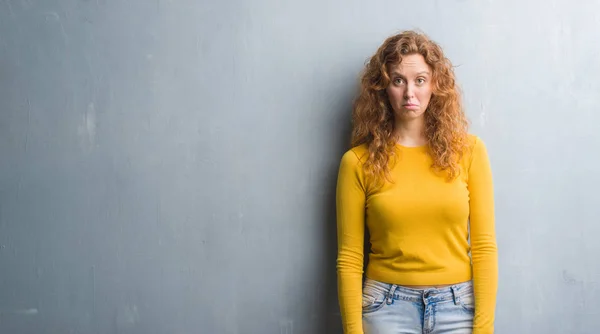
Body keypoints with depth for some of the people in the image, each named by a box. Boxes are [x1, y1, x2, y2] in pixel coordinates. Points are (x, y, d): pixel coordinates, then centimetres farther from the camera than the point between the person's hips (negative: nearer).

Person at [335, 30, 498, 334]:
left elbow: (484, 246, -1)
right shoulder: (358, 162, -3)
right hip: (387, 308, -1)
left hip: (457, 307, 1)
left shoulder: (469, 150, 0)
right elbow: (349, 258, -2)